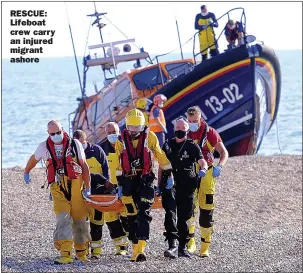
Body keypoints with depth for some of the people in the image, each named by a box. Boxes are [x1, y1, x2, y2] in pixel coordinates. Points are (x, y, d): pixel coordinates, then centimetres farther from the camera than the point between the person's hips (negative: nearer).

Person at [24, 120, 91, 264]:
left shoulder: (74, 144, 0)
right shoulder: (44, 147, 6)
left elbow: (84, 166, 4)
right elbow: (33, 159, 26)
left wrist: (88, 188, 2)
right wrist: (26, 172, 41)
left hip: (76, 186, 0)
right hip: (57, 187, 0)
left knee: (79, 219, 7)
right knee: (63, 218, -15)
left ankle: (81, 251, 26)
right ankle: (66, 254, -21)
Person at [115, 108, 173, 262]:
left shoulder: (150, 136, -1)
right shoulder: (121, 140, 5)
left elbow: (160, 156, 8)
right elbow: (119, 164, 13)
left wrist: (169, 174, 11)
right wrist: (120, 184, 14)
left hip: (145, 180, -2)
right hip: (129, 181, 3)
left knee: (144, 214, -12)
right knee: (132, 216, 3)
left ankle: (140, 250, -19)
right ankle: (136, 248, 10)